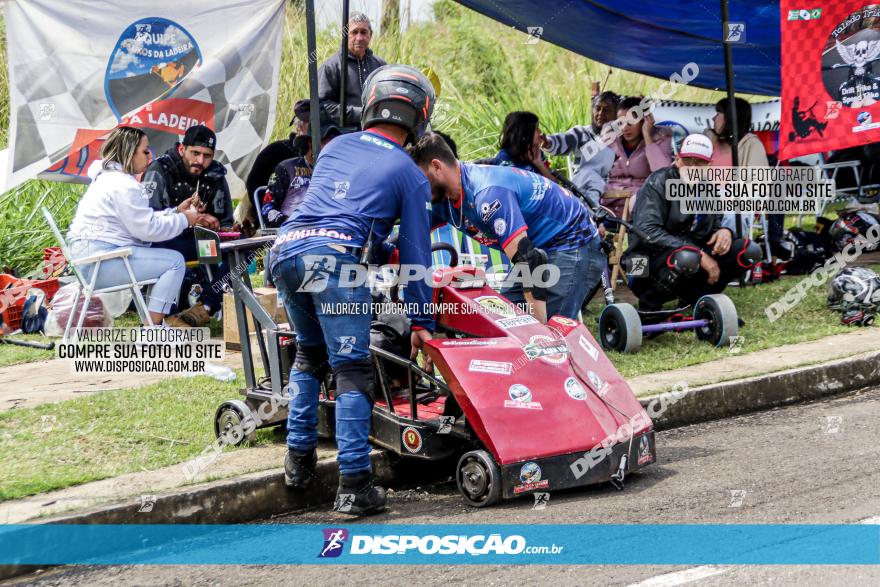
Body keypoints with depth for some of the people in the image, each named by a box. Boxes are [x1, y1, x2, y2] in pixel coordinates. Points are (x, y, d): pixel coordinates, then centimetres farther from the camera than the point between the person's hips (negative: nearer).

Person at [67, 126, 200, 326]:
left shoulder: (107, 178, 20)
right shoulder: (124, 185, -15)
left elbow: (142, 220, 21)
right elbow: (147, 229, -17)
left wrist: (175, 211, 14)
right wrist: (184, 220, -5)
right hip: (100, 262, -11)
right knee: (174, 261, -13)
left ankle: (155, 324, 18)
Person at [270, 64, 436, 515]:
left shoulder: (335, 146, 25)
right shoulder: (409, 174, 12)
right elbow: (415, 253, 12)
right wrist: (421, 321, 18)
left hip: (286, 248, 5)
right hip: (336, 258, -5)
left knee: (310, 352, 25)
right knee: (351, 371, -3)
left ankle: (299, 457, 24)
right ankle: (354, 485, -8)